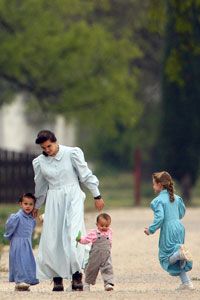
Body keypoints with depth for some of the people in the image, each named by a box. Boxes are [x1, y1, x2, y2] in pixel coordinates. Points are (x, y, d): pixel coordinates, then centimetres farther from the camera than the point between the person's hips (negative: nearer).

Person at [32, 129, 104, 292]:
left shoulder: (72, 153, -4)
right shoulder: (39, 162, 6)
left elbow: (86, 175, 2)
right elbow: (40, 187, 21)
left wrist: (97, 196, 5)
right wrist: (36, 206, 30)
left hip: (73, 196, -3)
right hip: (54, 200, 3)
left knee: (73, 234, -18)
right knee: (52, 239, -4)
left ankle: (77, 275, -16)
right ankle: (57, 278, 4)